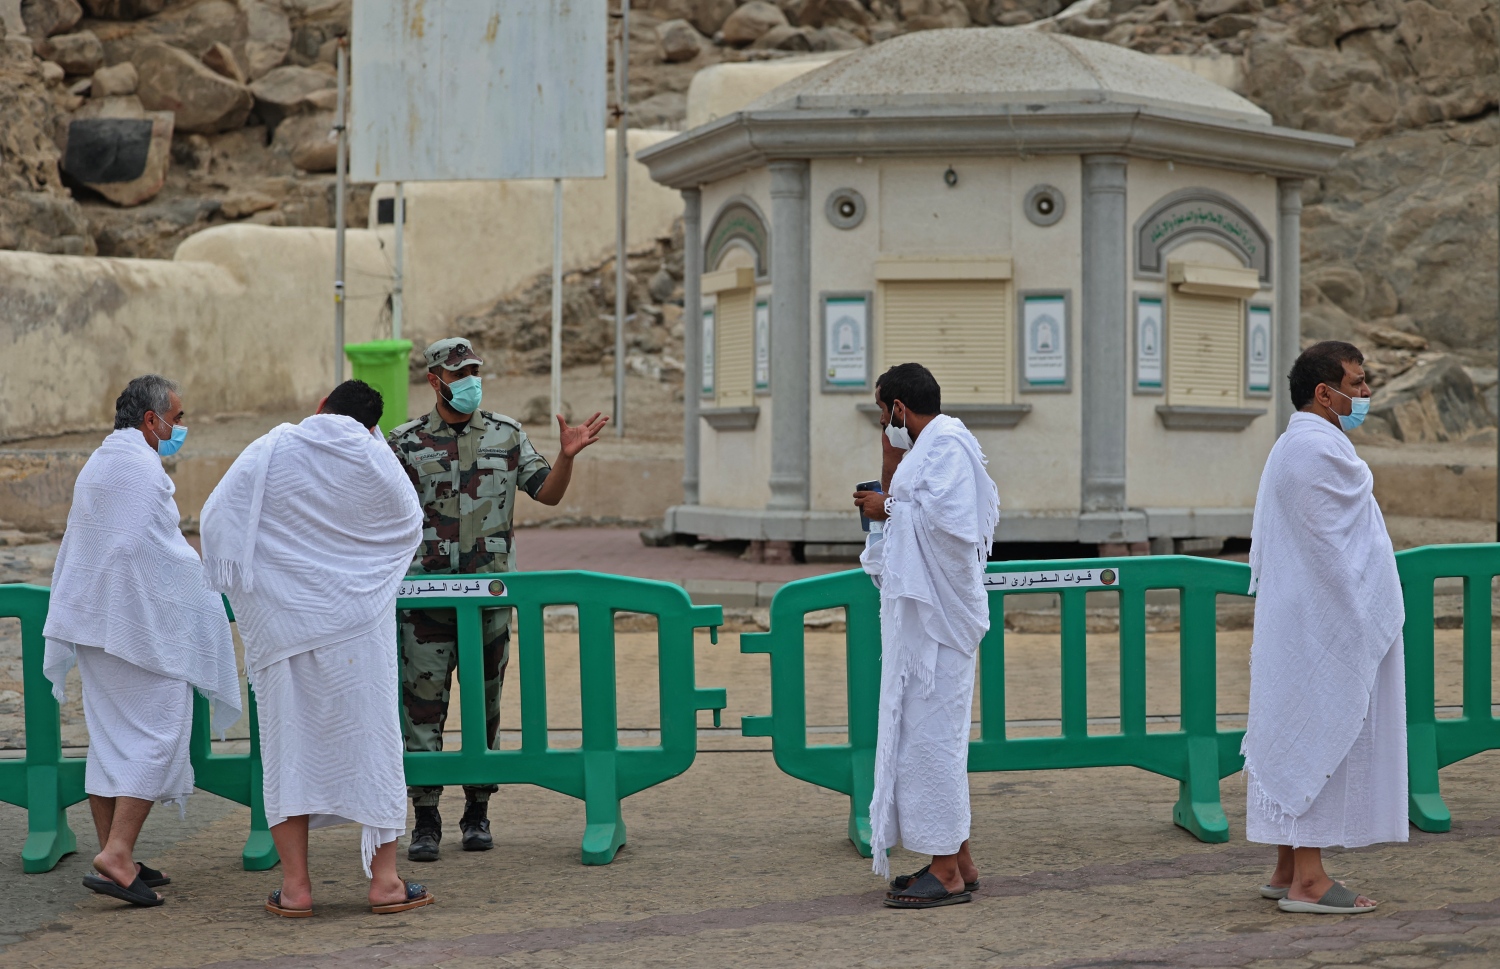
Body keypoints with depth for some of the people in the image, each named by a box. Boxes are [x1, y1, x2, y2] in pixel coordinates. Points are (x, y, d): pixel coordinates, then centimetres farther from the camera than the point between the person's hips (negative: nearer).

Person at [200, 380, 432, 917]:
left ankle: (295, 884, 5)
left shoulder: (268, 453, -4)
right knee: (368, 735, 6)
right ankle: (384, 879, 8)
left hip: (280, 624, 1)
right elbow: (409, 524, 13)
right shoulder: (375, 459, -3)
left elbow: (215, 518, -1)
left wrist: (245, 587, 14)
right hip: (355, 625, -1)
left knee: (288, 741, 7)